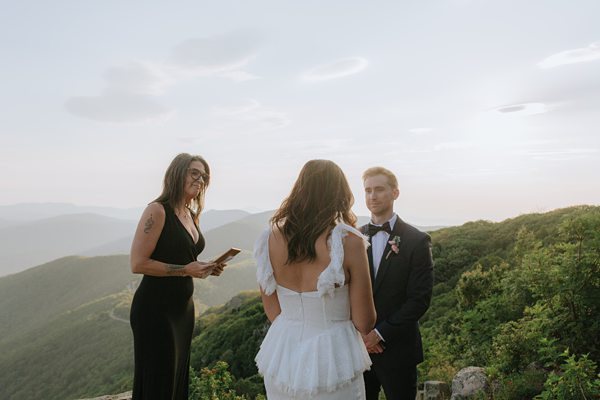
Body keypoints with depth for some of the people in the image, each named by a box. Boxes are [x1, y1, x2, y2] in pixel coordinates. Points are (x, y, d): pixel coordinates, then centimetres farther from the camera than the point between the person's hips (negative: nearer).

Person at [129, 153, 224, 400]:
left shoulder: (191, 215, 10)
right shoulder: (157, 210, -16)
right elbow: (138, 263, -20)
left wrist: (205, 269, 3)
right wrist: (185, 270, -20)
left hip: (184, 307, 8)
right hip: (156, 309, -8)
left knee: (178, 378, 18)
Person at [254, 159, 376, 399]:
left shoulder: (270, 238, -7)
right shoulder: (349, 241, -19)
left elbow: (272, 312, 4)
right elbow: (364, 323, -11)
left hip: (282, 357, 3)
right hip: (331, 358, -3)